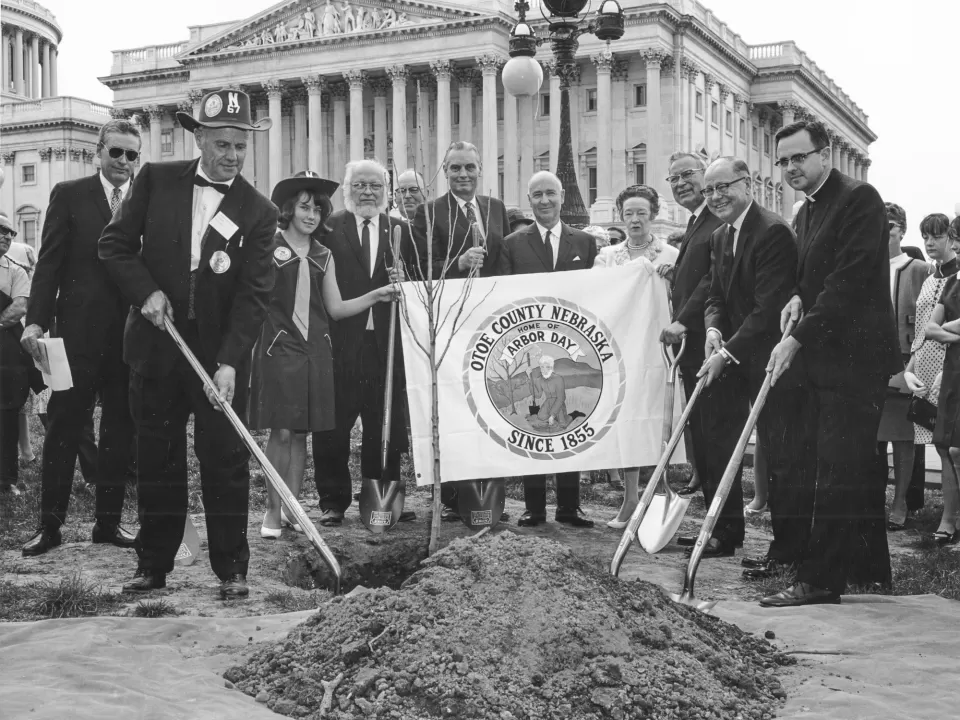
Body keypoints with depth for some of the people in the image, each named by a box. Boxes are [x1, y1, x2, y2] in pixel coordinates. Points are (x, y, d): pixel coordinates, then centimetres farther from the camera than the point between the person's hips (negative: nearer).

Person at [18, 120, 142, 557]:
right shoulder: (70, 195, 3)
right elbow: (50, 262, -2)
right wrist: (36, 320, -11)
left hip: (132, 332, 2)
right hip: (80, 328, -2)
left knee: (120, 429, 7)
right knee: (64, 427, 2)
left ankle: (108, 521, 17)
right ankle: (50, 524, 9)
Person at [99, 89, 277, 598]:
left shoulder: (258, 212, -3)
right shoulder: (155, 180, 3)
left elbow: (254, 294, -9)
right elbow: (115, 244, 6)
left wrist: (229, 363, -20)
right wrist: (146, 290, -12)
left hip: (221, 354, -1)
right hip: (155, 345, 2)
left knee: (225, 461, 1)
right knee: (157, 461, 9)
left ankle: (231, 568, 11)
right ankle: (153, 565, 20)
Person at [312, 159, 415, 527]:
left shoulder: (399, 230, 12)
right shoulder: (329, 228, 2)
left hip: (386, 343, 3)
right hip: (339, 342, -3)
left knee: (387, 426, 6)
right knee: (333, 427, 2)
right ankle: (333, 501, 13)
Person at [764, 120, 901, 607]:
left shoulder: (859, 199, -12)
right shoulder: (807, 212, 18)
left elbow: (849, 280, -20)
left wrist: (798, 337, -21)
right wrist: (798, 297, 1)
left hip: (854, 356, -9)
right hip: (826, 357, 9)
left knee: (836, 471, -9)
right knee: (858, 469, 15)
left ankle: (819, 579, -7)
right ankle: (870, 568, 24)